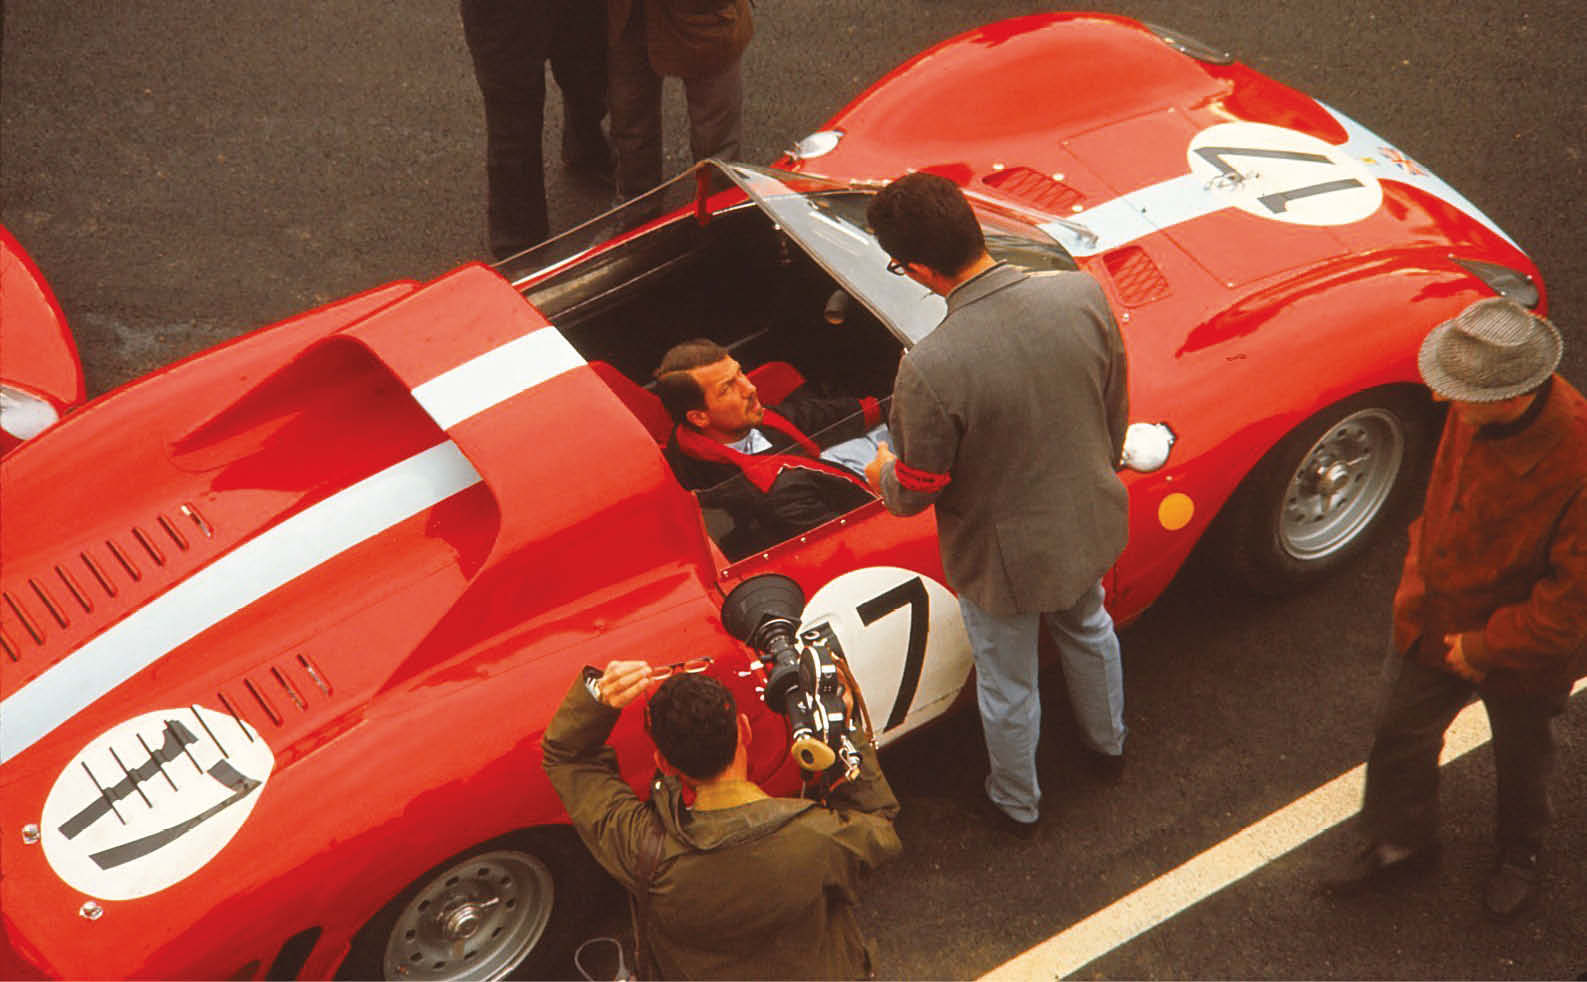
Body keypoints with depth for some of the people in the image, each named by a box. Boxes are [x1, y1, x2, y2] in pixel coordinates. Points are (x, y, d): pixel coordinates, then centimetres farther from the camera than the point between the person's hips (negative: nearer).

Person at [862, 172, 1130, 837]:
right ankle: (1108, 745, 62)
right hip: (1089, 523, 5)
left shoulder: (929, 370, -36)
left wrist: (882, 473, 5)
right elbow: (1116, 409, -4)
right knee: (1087, 631, 36)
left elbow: (916, 491, -20)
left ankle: (1017, 804, 50)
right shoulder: (1082, 296, -22)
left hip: (1002, 556, -4)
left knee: (1008, 688, 24)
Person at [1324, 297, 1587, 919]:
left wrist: (1485, 648, -19)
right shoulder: (1473, 413, -20)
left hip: (1522, 652, -5)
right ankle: (1399, 841, 51)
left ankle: (1520, 854, 56)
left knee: (1521, 757, 25)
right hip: (1435, 623, 5)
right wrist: (1418, 579, 4)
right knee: (1401, 734, 23)